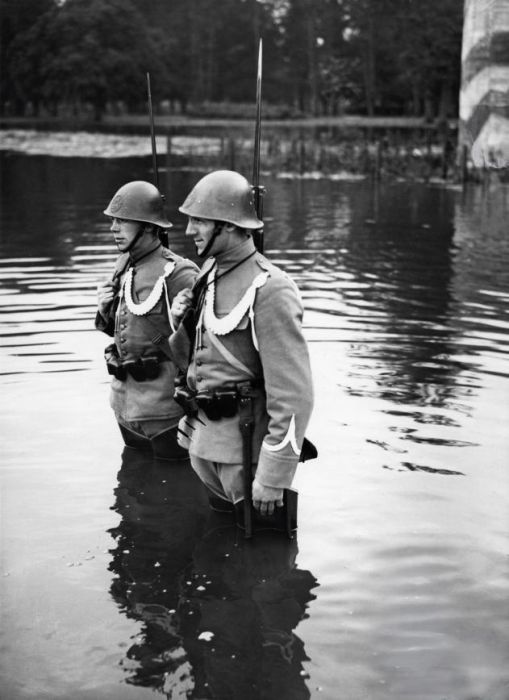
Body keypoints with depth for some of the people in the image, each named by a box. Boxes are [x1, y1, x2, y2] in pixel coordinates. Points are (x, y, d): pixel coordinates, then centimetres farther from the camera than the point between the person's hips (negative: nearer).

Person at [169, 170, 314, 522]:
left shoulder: (269, 289, -19)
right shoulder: (208, 275, 7)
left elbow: (294, 393, -21)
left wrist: (273, 477, -22)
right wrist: (181, 323, -3)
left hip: (244, 440, -8)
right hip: (203, 436, 8)